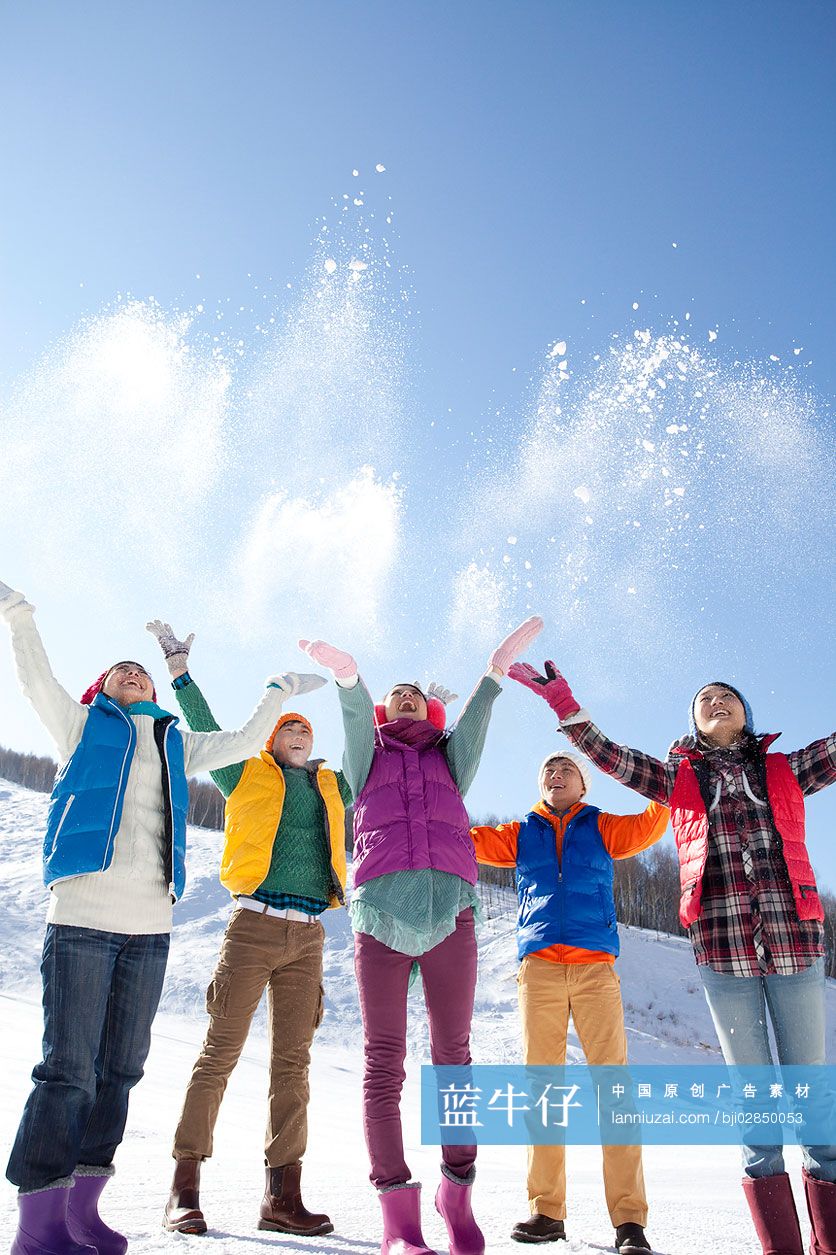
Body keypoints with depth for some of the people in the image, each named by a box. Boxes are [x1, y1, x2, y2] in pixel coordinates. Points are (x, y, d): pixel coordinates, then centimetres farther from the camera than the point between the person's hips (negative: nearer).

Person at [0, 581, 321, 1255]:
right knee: (69, 1069, -7)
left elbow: (243, 742, 23)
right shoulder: (85, 726, 14)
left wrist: (280, 691, 22)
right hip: (82, 915, -4)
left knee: (120, 1070, 8)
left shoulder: (177, 744, 22)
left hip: (151, 924, 4)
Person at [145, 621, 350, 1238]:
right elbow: (207, 732, 6)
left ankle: (283, 1196, 10)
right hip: (254, 926, -3)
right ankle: (185, 1187, 8)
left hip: (307, 937, 4)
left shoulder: (332, 787, 20)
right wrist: (180, 670, 2)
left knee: (293, 1063, 4)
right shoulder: (248, 775, 10)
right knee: (220, 1053, -3)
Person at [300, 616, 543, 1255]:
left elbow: (474, 720, 7)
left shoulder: (450, 759, 26)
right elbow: (356, 715, 0)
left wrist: (497, 669, -12)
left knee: (453, 1052, 0)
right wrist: (347, 674, -22)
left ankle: (458, 1190, 11)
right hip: (380, 911, -1)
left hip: (449, 908, 1)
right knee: (384, 1059, -3)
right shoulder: (369, 759, 21)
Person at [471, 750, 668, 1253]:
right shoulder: (520, 834, 16)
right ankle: (547, 1210, 14)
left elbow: (648, 826, -2)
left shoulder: (603, 828, 13)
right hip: (539, 967, 2)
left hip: (595, 967, -1)